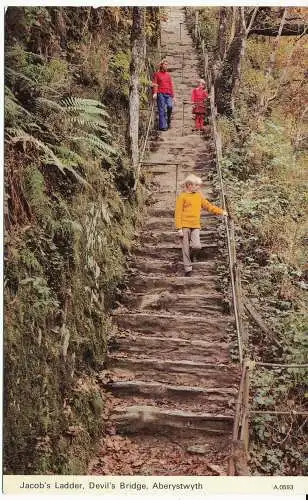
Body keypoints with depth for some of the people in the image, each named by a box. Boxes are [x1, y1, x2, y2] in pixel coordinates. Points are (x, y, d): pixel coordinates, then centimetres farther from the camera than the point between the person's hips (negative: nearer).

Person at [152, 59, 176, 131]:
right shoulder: (157, 74, 9)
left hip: (168, 94, 3)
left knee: (170, 106, -18)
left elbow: (171, 85, 21)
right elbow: (154, 84, 2)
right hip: (160, 94, -3)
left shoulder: (168, 75, 21)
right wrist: (155, 93, -14)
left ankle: (168, 122, 1)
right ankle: (162, 126, -5)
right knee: (162, 110, -7)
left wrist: (173, 96, 15)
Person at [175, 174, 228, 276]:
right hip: (185, 226, -3)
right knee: (186, 249, 1)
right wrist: (179, 228, -11)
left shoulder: (199, 196, 12)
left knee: (197, 246, -15)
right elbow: (178, 213, -5)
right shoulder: (182, 196, -3)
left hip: (196, 226, 3)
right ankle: (188, 268, 13)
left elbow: (208, 206, 19)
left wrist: (221, 212, 10)